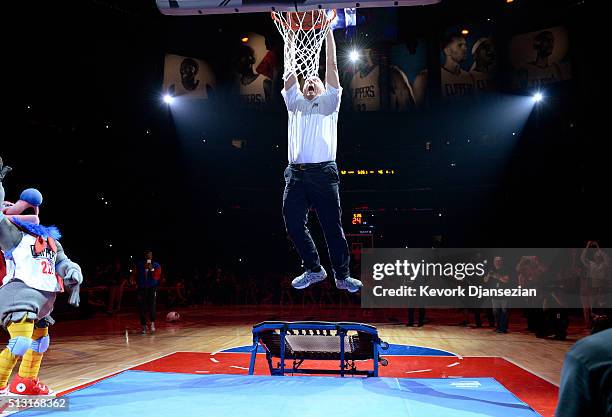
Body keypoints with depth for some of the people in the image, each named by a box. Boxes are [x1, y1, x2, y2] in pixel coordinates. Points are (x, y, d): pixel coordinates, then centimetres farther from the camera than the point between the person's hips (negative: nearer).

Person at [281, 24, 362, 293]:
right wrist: (290, 36, 17)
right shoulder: (295, 103, 23)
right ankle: (314, 270, 15)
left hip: (323, 173, -3)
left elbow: (332, 66, 11)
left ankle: (342, 276, 7)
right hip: (295, 174, 3)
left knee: (333, 227, -3)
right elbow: (290, 72, 18)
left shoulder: (329, 103, 16)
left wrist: (328, 31, 10)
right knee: (293, 225, -1)